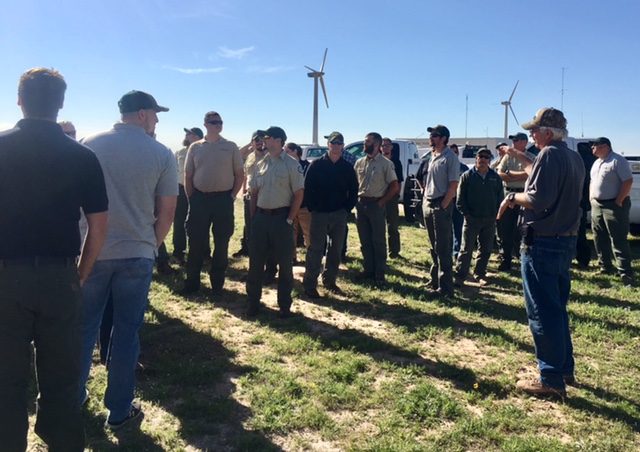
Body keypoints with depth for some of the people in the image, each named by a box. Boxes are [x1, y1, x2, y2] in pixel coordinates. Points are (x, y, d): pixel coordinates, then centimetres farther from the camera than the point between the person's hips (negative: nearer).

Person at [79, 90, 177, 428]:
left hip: (92, 251, 2)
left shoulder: (90, 145, 0)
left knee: (84, 327, 17)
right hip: (137, 254, -2)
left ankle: (73, 397, 32)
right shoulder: (162, 155, -5)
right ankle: (119, 410, 19)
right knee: (126, 332, 8)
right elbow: (166, 211, -5)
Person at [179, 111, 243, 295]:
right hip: (200, 198, 1)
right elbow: (188, 176, 8)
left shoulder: (230, 147, 2)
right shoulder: (195, 147, 5)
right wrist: (192, 198, 1)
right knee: (196, 242, 5)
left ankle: (217, 283, 19)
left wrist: (232, 196, -3)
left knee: (222, 242, 6)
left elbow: (240, 174, 4)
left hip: (223, 198, -1)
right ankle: (192, 282, 16)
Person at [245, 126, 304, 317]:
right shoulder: (260, 164, 10)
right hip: (260, 216, 5)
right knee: (255, 260, 7)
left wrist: (290, 219, -11)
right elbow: (254, 193, 15)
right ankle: (253, 301, 20)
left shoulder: (291, 164, -5)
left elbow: (299, 194, -7)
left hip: (281, 216, -4)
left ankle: (285, 305, 17)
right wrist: (253, 216, 6)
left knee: (285, 262, 5)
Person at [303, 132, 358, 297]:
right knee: (315, 249, -3)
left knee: (336, 249, 10)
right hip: (319, 213, -3)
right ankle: (310, 284, 2)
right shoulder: (316, 164, -2)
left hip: (339, 215, 3)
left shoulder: (348, 167, 5)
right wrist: (312, 208, -7)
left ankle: (329, 281, 23)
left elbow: (353, 190, 8)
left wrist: (347, 208, 0)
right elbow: (308, 188, -3)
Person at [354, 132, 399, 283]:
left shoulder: (386, 164, -6)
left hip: (376, 205, -5)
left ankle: (380, 274, 10)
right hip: (361, 204, 5)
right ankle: (368, 270, 22)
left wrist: (381, 202, -8)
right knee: (365, 241, 11)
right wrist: (356, 200, 4)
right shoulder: (359, 163, 8)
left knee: (379, 241, 2)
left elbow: (394, 186, -6)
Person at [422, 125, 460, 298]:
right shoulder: (432, 156, 13)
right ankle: (435, 280, 27)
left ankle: (445, 288, 0)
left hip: (442, 205, -8)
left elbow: (453, 185, -16)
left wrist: (443, 206, -19)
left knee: (443, 248, -5)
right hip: (428, 204, 8)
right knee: (434, 247, 16)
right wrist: (425, 200, 10)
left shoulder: (450, 157, -12)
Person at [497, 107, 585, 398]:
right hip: (566, 242, 10)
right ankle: (565, 367, 30)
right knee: (558, 308, 20)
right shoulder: (574, 158, 14)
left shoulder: (550, 155, -16)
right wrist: (520, 157, 35)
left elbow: (538, 199, -24)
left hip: (542, 243, -10)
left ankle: (551, 380, 4)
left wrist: (513, 198, -7)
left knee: (542, 312, -3)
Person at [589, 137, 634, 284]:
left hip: (614, 205, -9)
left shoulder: (618, 161, -12)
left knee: (618, 239, -9)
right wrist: (591, 197, 11)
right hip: (596, 205, 9)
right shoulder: (597, 163, 15)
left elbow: (628, 181, -17)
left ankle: (626, 273, -7)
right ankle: (605, 268, 22)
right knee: (599, 239, 11)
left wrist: (619, 201, -19)